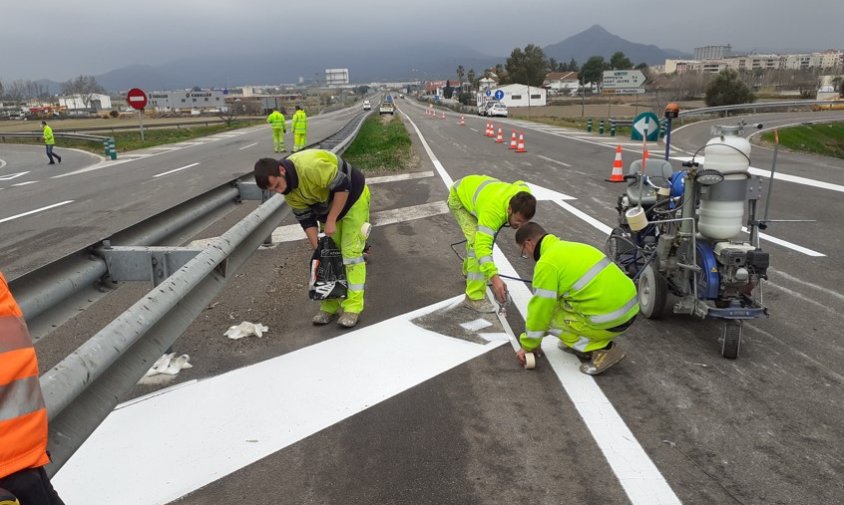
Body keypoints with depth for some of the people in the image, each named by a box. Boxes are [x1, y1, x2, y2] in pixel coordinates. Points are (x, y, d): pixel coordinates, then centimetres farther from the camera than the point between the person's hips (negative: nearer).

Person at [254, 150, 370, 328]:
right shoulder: (289, 191, -11)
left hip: (353, 196, -7)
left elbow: (342, 187, -31)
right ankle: (330, 305, 15)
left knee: (350, 252, -10)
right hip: (328, 205, 7)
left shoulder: (311, 166, -37)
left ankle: (353, 307, -5)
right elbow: (306, 219, -5)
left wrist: (331, 221, -25)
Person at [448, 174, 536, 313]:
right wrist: (494, 278, -62)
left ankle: (468, 271, 48)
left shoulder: (524, 194, -25)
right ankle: (474, 297, -19)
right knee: (477, 241, -23)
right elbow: (482, 245, -52)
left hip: (475, 187, 8)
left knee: (481, 235, 20)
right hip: (458, 198, -7)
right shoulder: (493, 211, -45)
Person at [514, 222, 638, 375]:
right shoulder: (570, 247, 18)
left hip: (610, 321, -9)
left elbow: (539, 310, -7)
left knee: (549, 316, 6)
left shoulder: (547, 263, -11)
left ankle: (601, 350, -1)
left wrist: (528, 346, 9)